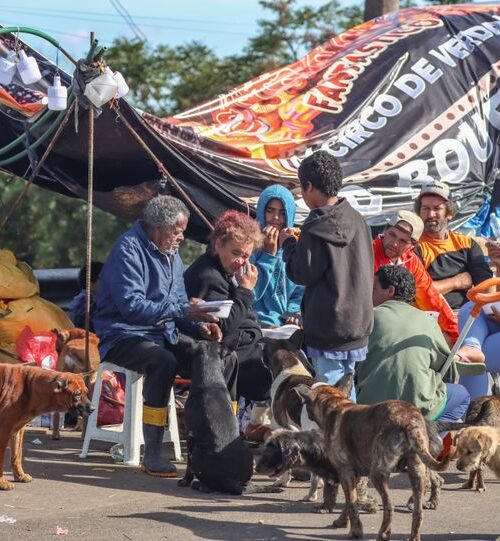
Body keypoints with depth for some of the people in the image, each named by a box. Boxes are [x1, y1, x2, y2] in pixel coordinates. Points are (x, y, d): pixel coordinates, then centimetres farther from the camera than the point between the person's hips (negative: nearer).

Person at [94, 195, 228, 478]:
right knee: (164, 362, -38)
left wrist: (200, 325, -4)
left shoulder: (171, 254, 17)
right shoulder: (128, 249, -11)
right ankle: (153, 454, -34)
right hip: (125, 336, -8)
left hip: (163, 336, 8)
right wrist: (183, 311, -22)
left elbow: (180, 306, 18)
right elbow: (132, 306, -22)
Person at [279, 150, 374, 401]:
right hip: (358, 322, 7)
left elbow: (302, 273, -13)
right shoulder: (357, 220, 6)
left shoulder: (316, 229, -16)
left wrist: (288, 244, 3)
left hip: (329, 328, -7)